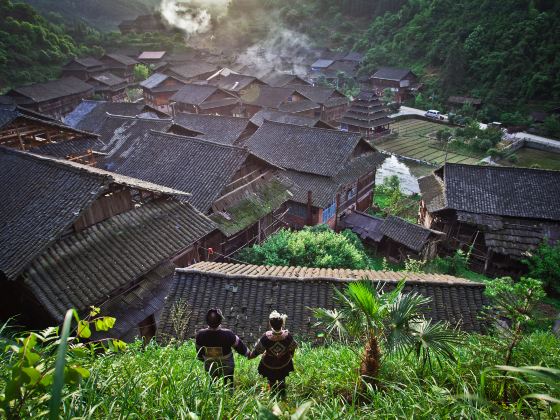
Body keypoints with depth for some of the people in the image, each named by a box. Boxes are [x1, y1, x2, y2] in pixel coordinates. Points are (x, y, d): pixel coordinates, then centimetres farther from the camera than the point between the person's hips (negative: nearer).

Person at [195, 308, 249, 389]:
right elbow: (239, 345, -14)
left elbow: (199, 351, -6)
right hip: (227, 367, -2)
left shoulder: (200, 335, -25)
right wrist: (248, 353, 6)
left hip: (209, 367, 2)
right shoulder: (227, 334, -32)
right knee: (229, 385, 26)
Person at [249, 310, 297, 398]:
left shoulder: (266, 337, -39)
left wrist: (250, 355, -1)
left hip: (269, 366, -2)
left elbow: (257, 350, -22)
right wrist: (291, 355, 10)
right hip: (284, 364, 2)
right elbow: (293, 347, -13)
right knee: (282, 380, 33)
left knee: (272, 382, 30)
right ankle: (282, 395, 56)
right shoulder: (287, 335, -33)